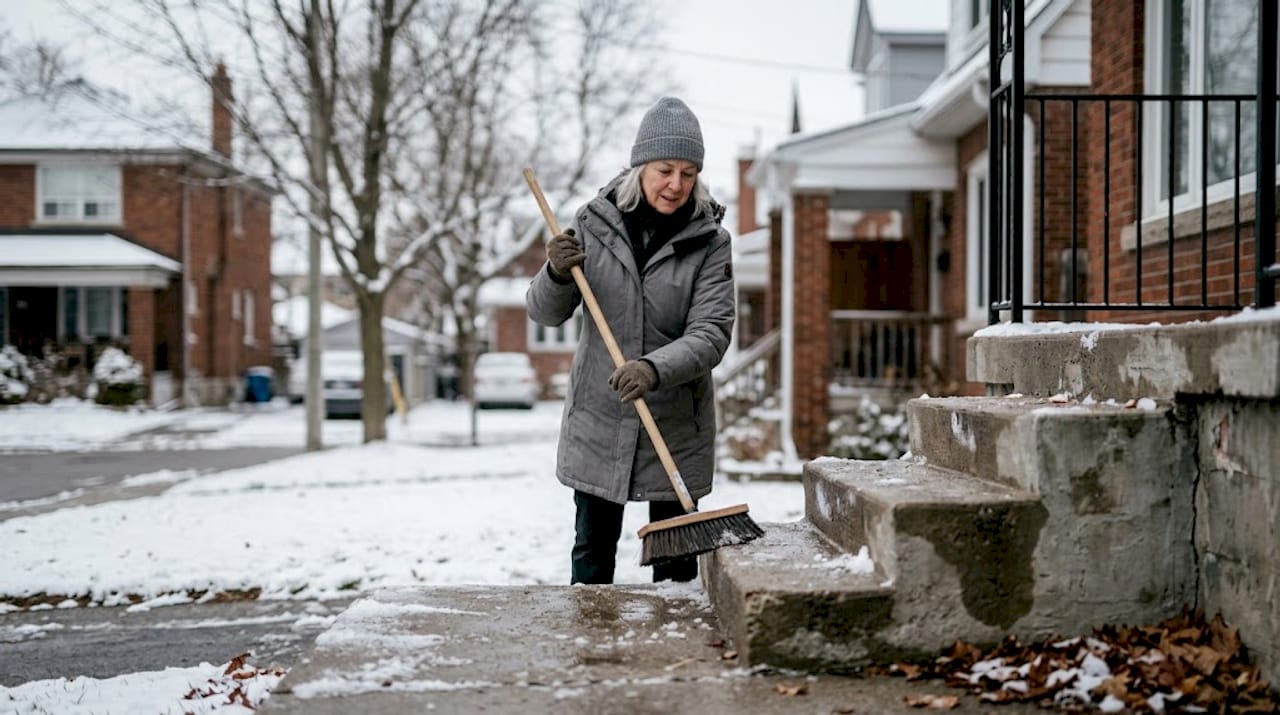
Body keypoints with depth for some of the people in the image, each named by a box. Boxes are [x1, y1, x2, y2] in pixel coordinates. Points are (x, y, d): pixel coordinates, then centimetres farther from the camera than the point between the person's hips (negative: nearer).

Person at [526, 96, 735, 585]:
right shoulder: (594, 223, -3)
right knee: (593, 550, 11)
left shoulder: (709, 241, -7)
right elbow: (545, 312, 0)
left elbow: (711, 332, -15)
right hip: (597, 421, 1)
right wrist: (557, 275, -22)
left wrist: (655, 369, -32)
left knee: (674, 556, 8)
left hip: (675, 426, -1)